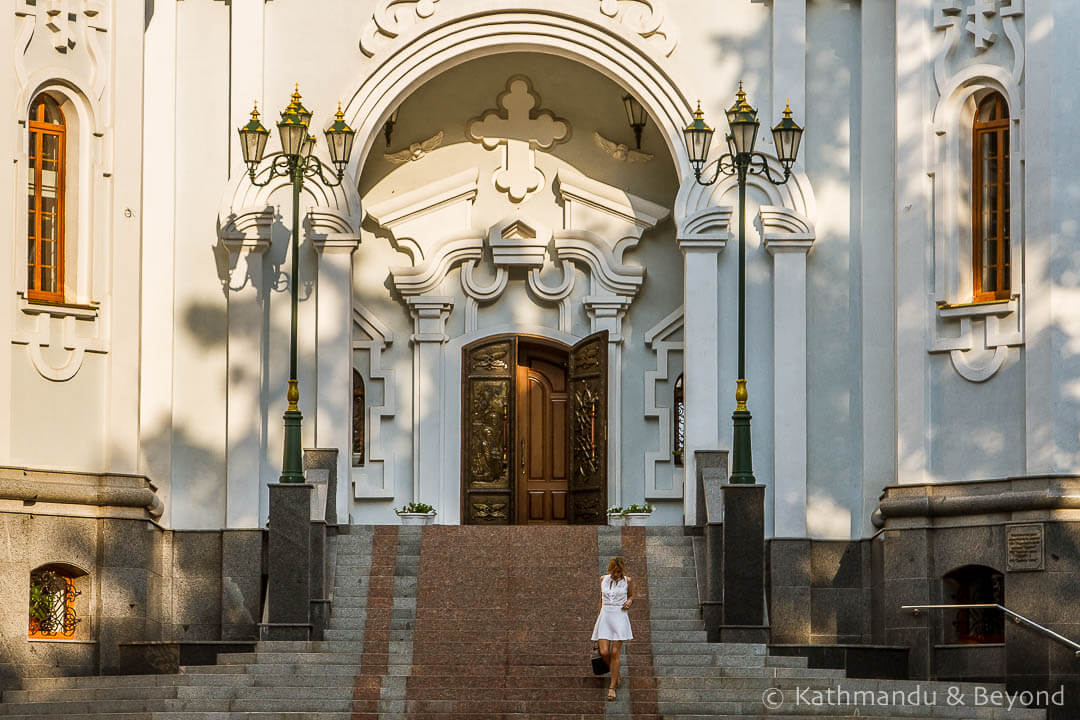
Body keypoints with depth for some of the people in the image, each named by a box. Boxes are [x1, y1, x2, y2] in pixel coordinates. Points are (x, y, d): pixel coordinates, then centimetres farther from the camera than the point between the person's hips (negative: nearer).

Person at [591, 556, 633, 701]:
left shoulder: (627, 580, 0)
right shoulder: (603, 579, 6)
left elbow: (631, 596, 16)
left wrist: (629, 601, -8)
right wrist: (597, 619, 20)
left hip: (620, 618, -2)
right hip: (605, 617, 2)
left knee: (615, 653, -6)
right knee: (604, 652, -8)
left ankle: (612, 687, 3)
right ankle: (616, 674, 22)